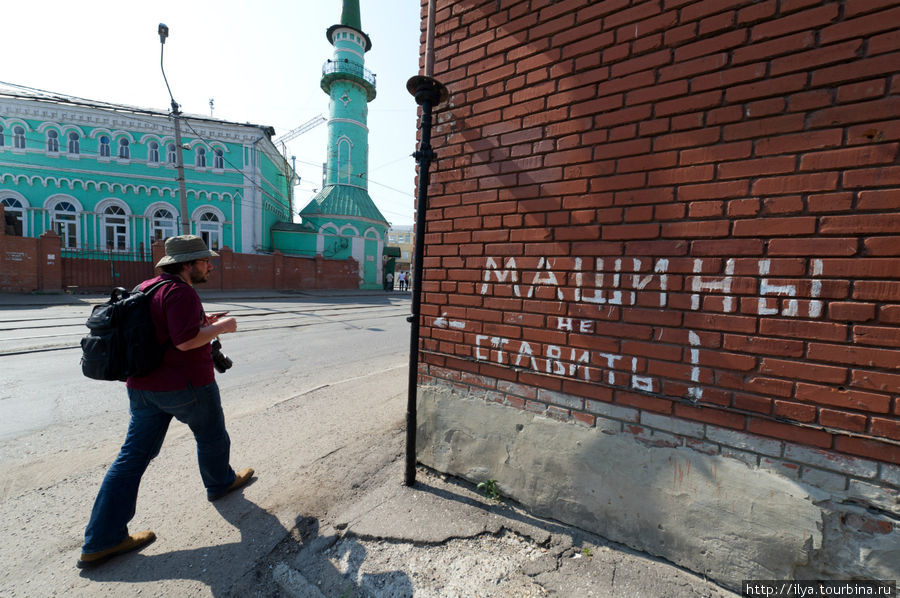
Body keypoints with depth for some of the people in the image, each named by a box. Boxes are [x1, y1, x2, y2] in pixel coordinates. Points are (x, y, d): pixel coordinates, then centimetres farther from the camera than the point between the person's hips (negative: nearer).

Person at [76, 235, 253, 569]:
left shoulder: (147, 287, 11)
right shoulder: (181, 292, -20)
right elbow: (186, 341, -27)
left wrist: (201, 322, 14)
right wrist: (219, 327, -13)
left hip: (144, 386, 8)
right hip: (186, 385, -8)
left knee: (134, 455, 11)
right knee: (211, 437, 17)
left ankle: (101, 542, 17)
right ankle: (220, 483, 41)